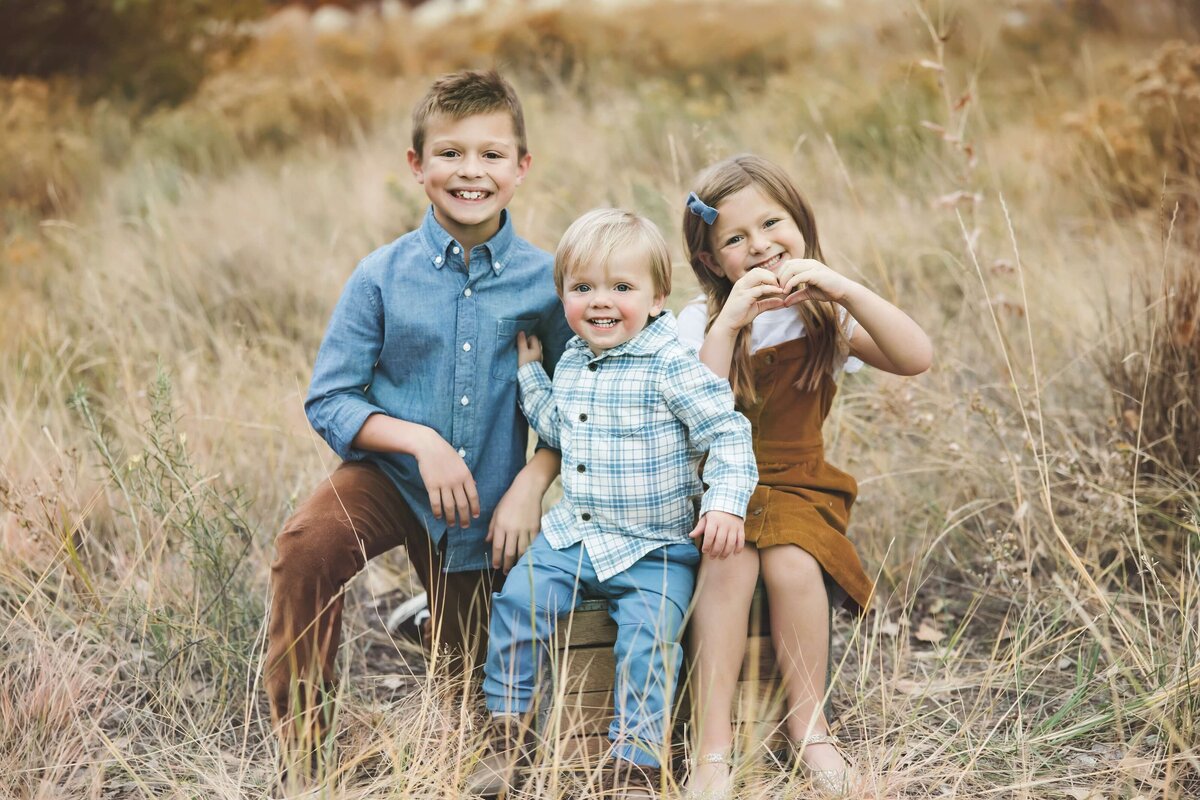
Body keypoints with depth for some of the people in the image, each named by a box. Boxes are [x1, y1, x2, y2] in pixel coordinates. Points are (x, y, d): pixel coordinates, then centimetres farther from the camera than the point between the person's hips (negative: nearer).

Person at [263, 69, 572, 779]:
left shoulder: (543, 278, -9)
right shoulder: (383, 276, -11)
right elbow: (329, 401, -10)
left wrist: (531, 484, -15)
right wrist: (421, 440, -23)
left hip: (487, 498, 2)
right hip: (388, 473, -1)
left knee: (471, 673, 10)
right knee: (307, 545, -32)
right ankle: (299, 748, -17)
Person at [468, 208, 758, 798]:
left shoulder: (670, 365, -14)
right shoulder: (571, 363, 8)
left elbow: (727, 431, -16)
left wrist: (726, 501, -29)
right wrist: (529, 371, 20)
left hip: (655, 549, -5)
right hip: (573, 535, 6)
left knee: (647, 636, -20)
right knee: (520, 599, -10)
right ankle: (509, 729, 4)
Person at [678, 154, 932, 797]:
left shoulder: (824, 315, 3)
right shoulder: (703, 319, -2)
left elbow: (916, 358, -14)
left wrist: (844, 289, -24)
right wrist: (731, 321, -24)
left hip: (797, 485, 1)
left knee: (790, 564, -30)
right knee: (727, 564, -31)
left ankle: (808, 726, -13)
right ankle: (713, 748, -29)